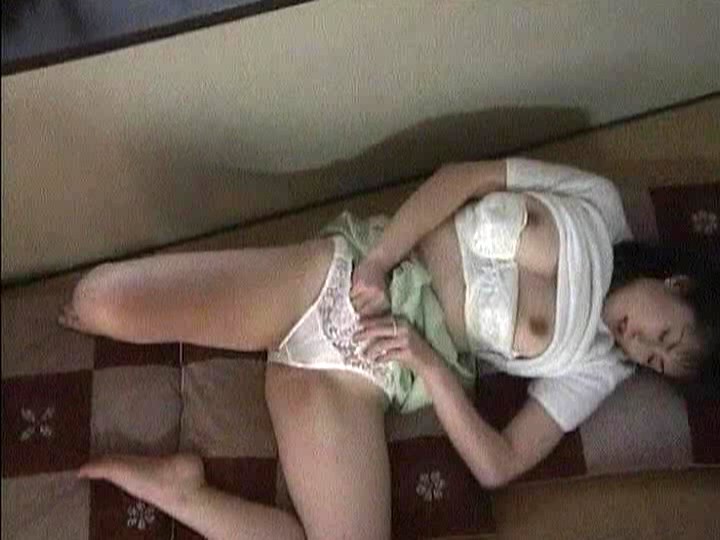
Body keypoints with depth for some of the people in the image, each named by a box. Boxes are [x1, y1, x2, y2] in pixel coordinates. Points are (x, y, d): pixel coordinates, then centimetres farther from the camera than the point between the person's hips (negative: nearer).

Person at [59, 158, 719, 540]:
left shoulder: (594, 371, 5)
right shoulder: (594, 207, 2)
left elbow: (499, 465, -2)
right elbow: (460, 176, -2)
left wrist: (428, 362, -18)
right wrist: (377, 263, -17)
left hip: (358, 375, 2)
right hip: (336, 273, -1)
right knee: (100, 301, -16)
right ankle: (104, 312, 22)